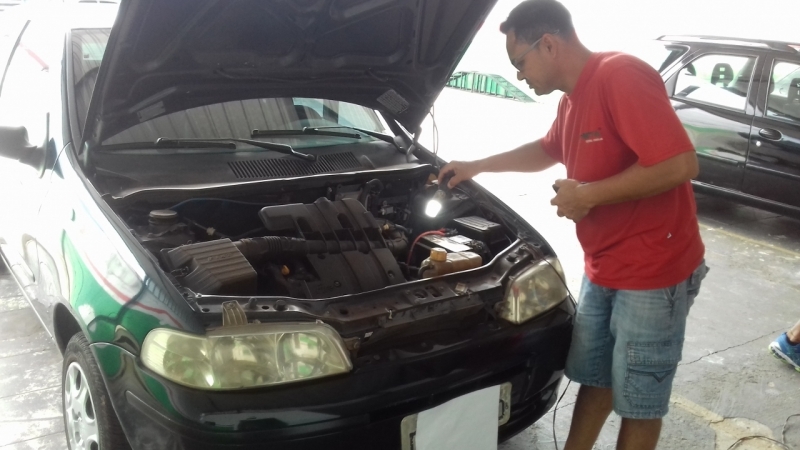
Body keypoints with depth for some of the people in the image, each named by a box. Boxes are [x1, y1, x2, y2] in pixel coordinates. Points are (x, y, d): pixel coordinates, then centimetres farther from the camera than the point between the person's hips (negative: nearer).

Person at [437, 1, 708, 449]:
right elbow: (547, 151, 29)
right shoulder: (572, 99, 9)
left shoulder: (622, 77, -22)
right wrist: (477, 167, 28)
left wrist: (589, 195, -22)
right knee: (594, 378, 22)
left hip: (653, 272, -9)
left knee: (638, 400, 8)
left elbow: (681, 164, -29)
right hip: (602, 269, 9)